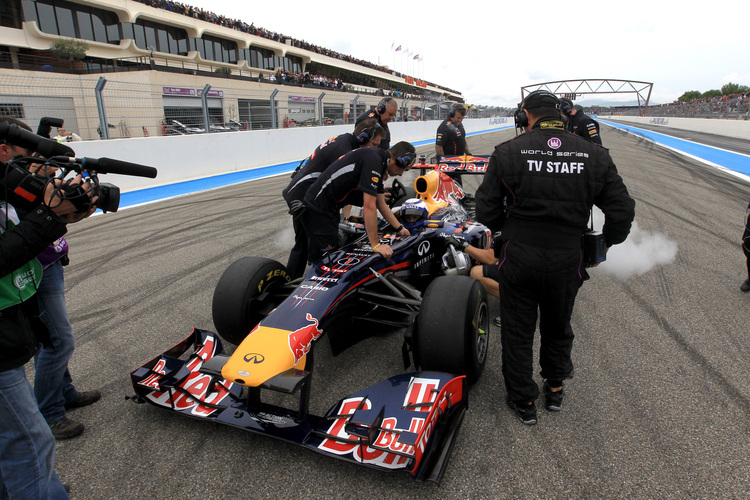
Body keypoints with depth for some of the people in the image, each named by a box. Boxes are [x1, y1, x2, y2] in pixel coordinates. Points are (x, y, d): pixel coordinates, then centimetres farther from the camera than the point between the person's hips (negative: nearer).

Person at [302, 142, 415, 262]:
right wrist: (375, 245, -21)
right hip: (318, 209, -10)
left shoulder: (379, 158, 10)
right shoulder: (373, 160, -21)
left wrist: (400, 229, 17)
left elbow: (381, 204, 16)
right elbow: (369, 207, -24)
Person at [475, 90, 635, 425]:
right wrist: (605, 243, 17)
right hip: (567, 259, 3)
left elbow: (486, 212, -8)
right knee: (558, 326, 25)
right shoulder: (594, 155, -2)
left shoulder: (507, 152, -8)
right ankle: (555, 388, 44)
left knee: (517, 329, 16)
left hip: (519, 256, -2)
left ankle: (523, 401, 30)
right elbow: (622, 211, 0)